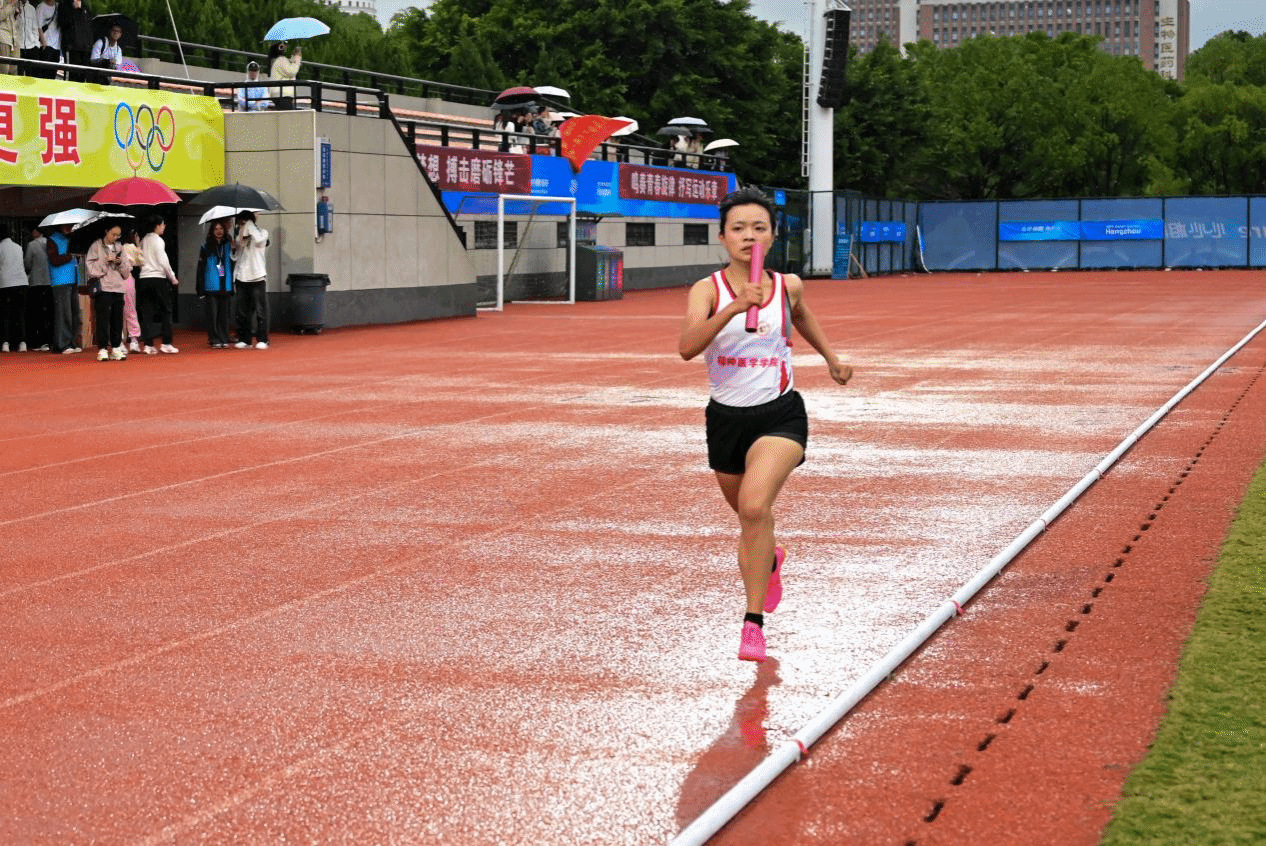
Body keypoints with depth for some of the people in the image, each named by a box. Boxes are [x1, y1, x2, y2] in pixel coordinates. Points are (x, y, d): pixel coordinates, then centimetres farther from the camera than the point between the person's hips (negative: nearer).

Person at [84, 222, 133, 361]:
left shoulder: (119, 248, 17)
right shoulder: (96, 246, 3)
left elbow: (127, 272, 15)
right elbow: (91, 267, -7)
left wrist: (121, 263, -4)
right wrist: (105, 261, -11)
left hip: (118, 288, 5)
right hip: (103, 286, -5)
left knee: (117, 319, 4)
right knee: (103, 318, -7)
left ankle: (116, 348, 11)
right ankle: (102, 349, -6)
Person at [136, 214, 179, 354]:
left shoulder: (143, 241, 13)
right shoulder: (157, 240, -7)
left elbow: (140, 261, 14)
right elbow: (163, 262, -11)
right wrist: (173, 278, -2)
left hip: (144, 279, 6)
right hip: (158, 278, -6)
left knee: (147, 312, 4)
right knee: (166, 311, 1)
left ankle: (148, 345, 1)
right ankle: (166, 344, -3)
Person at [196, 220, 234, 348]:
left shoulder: (229, 245, 9)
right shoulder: (206, 246, 3)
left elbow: (233, 264, 14)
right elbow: (201, 267, 2)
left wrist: (233, 285, 2)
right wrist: (201, 288, -3)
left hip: (225, 286, 2)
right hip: (211, 286, -2)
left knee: (224, 313, 5)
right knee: (212, 313, -2)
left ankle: (224, 340, 10)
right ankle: (215, 340, 2)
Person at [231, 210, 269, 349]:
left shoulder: (262, 232, 3)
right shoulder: (238, 235, 15)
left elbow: (259, 240, -21)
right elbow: (235, 256, 20)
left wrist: (250, 226, -10)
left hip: (257, 277, -4)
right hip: (241, 278, 4)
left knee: (260, 310, -4)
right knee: (242, 311, 4)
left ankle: (262, 339, 0)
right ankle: (244, 339, 11)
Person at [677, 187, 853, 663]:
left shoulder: (788, 286, -3)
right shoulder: (708, 290, -11)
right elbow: (687, 347, -30)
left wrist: (831, 358, 32)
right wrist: (734, 308, -42)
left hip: (780, 414, -1)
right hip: (726, 418, 1)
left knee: (754, 507, -27)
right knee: (747, 516, 22)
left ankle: (754, 622, -20)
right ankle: (769, 560, 60)